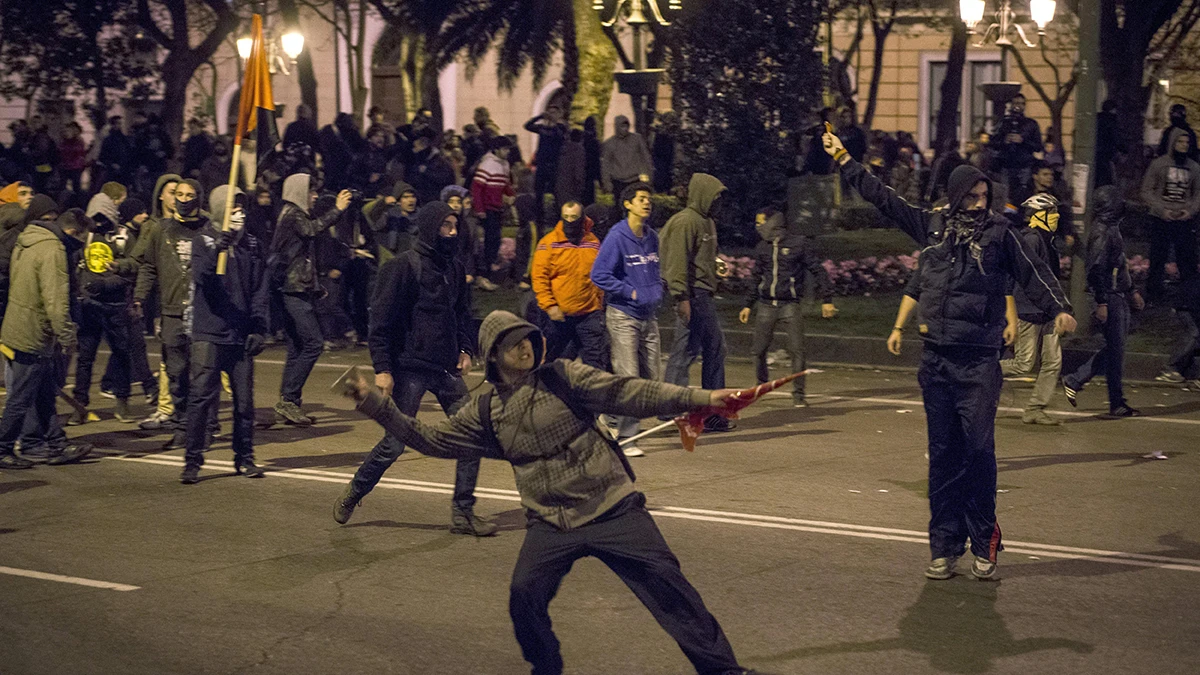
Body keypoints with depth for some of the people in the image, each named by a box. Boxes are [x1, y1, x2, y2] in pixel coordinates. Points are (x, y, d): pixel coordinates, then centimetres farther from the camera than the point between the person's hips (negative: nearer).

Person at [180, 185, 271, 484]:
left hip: (241, 336, 4)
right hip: (209, 333, -4)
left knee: (244, 398, 7)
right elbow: (201, 276, -18)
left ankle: (244, 458, 20)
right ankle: (192, 461, -3)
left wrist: (259, 328, 1)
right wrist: (216, 251, -37)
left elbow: (260, 290, 11)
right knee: (202, 396, -9)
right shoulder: (203, 241, 0)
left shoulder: (252, 246, 11)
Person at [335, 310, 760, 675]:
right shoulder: (487, 414, 8)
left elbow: (628, 394, -8)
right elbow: (431, 439, 13)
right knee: (524, 597, -14)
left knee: (665, 582, -10)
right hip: (551, 526, 3)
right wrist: (374, 403, 6)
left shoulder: (562, 378, -1)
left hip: (612, 508, -3)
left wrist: (698, 399, -18)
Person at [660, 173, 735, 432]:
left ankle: (714, 413, 18)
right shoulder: (685, 222, -13)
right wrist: (681, 297, -24)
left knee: (716, 350, 12)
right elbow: (677, 261, -19)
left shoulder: (707, 222, 19)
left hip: (705, 297, 10)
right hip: (692, 295, -10)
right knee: (685, 352, -7)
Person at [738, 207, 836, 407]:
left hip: (790, 305, -4)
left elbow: (818, 271, -1)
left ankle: (798, 395, -2)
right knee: (759, 350, 4)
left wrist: (826, 300, -6)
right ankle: (762, 384, 26)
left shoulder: (799, 243, -3)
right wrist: (749, 305, 20)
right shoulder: (762, 248, 11)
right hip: (766, 306, 4)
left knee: (796, 350, -10)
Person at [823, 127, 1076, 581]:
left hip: (980, 361, -3)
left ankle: (984, 544, 2)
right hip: (936, 359, 3)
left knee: (979, 450, -7)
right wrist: (843, 160, 19)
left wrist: (1059, 307, -19)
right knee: (943, 454, 6)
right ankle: (944, 546, 11)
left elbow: (1032, 272, -2)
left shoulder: (1000, 233, 2)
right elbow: (883, 198, 16)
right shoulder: (932, 226, 9)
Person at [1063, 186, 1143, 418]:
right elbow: (1097, 269, -21)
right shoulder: (1102, 233, -16)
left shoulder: (1113, 229, 16)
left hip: (1119, 296, 10)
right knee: (1115, 349, -4)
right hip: (1110, 298, -10)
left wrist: (1132, 291, 28)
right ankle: (1117, 404, 3)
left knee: (1115, 347, 14)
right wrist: (1101, 303, -23)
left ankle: (1075, 380, 19)